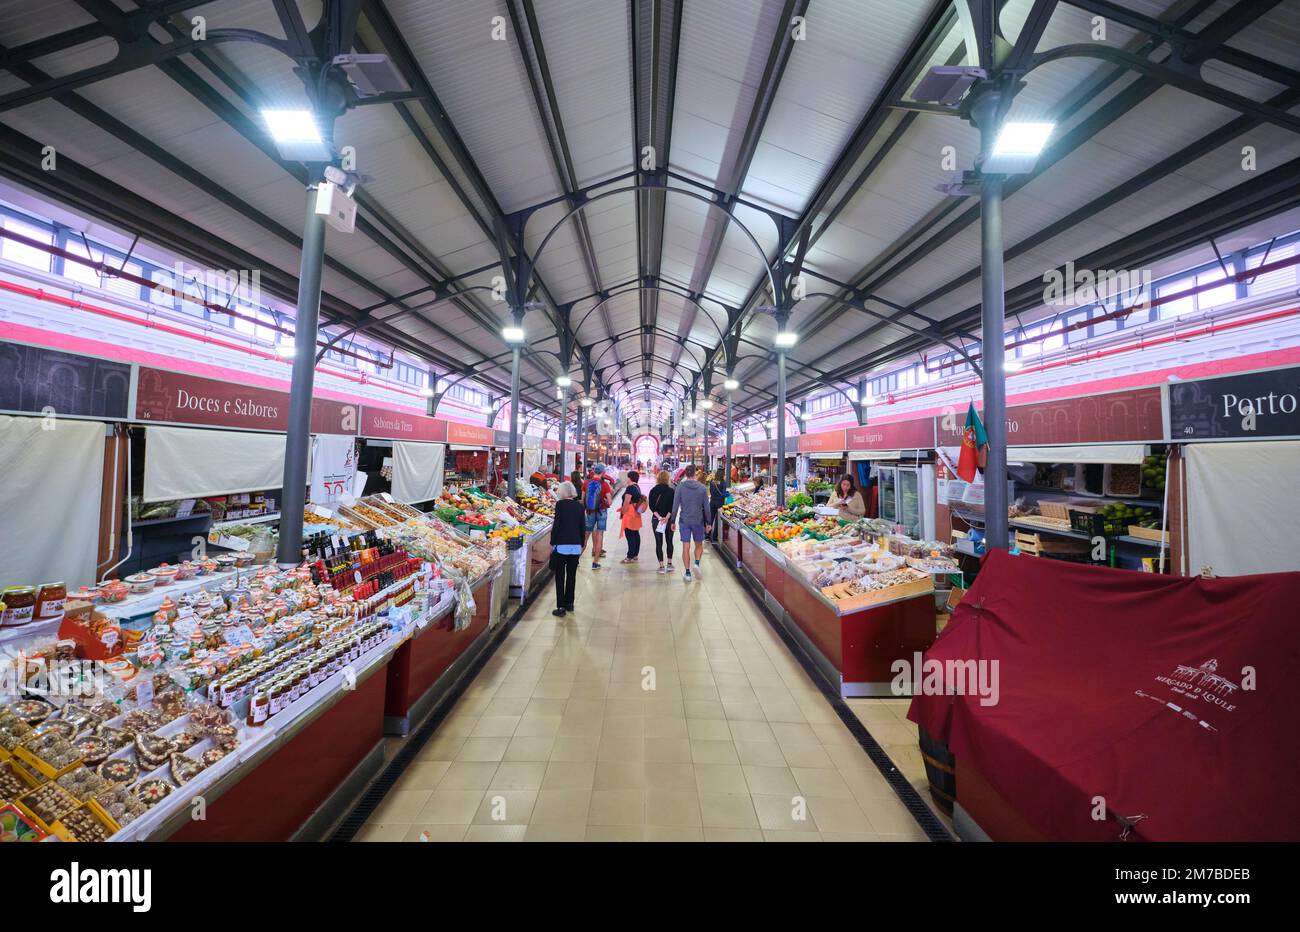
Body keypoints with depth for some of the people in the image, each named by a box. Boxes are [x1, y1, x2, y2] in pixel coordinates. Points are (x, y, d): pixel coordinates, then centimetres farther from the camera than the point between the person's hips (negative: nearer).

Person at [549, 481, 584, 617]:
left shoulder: (560, 504, -7)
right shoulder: (579, 505, 5)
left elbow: (556, 525, -10)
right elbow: (582, 527, 8)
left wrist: (552, 543, -1)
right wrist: (582, 545, 17)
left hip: (561, 545, -4)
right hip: (576, 545, 4)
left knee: (560, 576, 3)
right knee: (572, 575, 15)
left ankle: (561, 607, 3)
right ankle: (569, 603, 26)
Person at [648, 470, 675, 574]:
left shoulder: (653, 491, -1)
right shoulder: (671, 491, -3)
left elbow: (652, 506, -8)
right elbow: (672, 507, -11)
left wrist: (659, 517, -12)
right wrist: (666, 517, -13)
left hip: (656, 519, 0)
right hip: (669, 520, 0)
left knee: (658, 543, 3)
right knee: (669, 541, 16)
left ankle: (661, 566, 1)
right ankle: (669, 564, 21)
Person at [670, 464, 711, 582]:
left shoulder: (680, 487, -6)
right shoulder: (702, 488, -3)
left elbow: (675, 505, -5)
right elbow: (706, 507, 1)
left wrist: (673, 521, 4)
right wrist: (708, 522, 9)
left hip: (684, 521, 0)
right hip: (698, 521, 1)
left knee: (686, 547, 5)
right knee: (699, 545, 18)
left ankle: (688, 573, 8)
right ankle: (697, 563, -6)